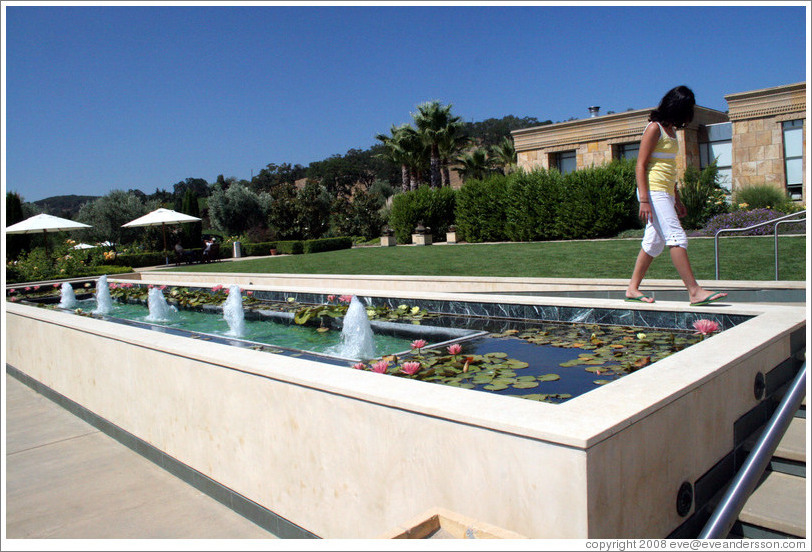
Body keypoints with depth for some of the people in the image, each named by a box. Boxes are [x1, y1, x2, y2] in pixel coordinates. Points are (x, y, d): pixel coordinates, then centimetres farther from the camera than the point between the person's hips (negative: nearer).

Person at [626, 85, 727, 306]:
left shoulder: (671, 130, 18)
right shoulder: (654, 128, -8)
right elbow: (640, 166, -14)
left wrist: (677, 199, 23)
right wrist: (644, 200, -22)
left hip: (665, 193, 9)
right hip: (653, 191, -9)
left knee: (654, 242, 8)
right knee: (677, 237, -14)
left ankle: (633, 288, 14)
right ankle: (694, 291, -14)